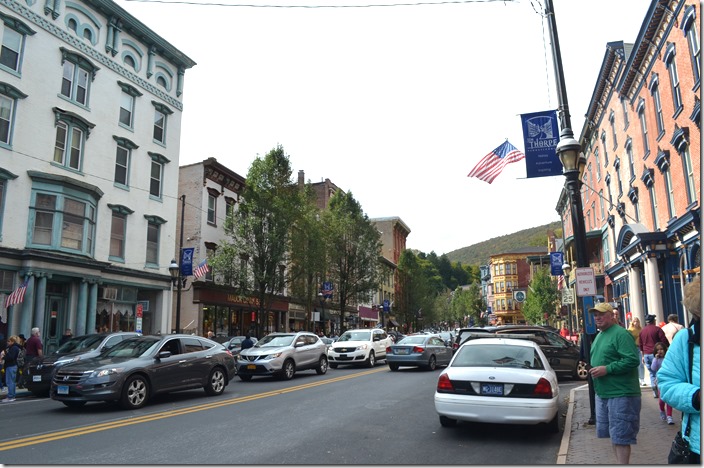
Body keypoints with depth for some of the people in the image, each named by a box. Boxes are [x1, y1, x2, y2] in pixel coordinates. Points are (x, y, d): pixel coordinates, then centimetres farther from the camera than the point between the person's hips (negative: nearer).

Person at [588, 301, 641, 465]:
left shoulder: (621, 334, -14)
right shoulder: (599, 335, 16)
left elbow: (632, 360, -23)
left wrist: (607, 369, -23)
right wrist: (595, 369, 8)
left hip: (621, 394, -10)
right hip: (603, 394, 10)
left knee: (620, 436, -4)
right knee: (613, 434, 17)